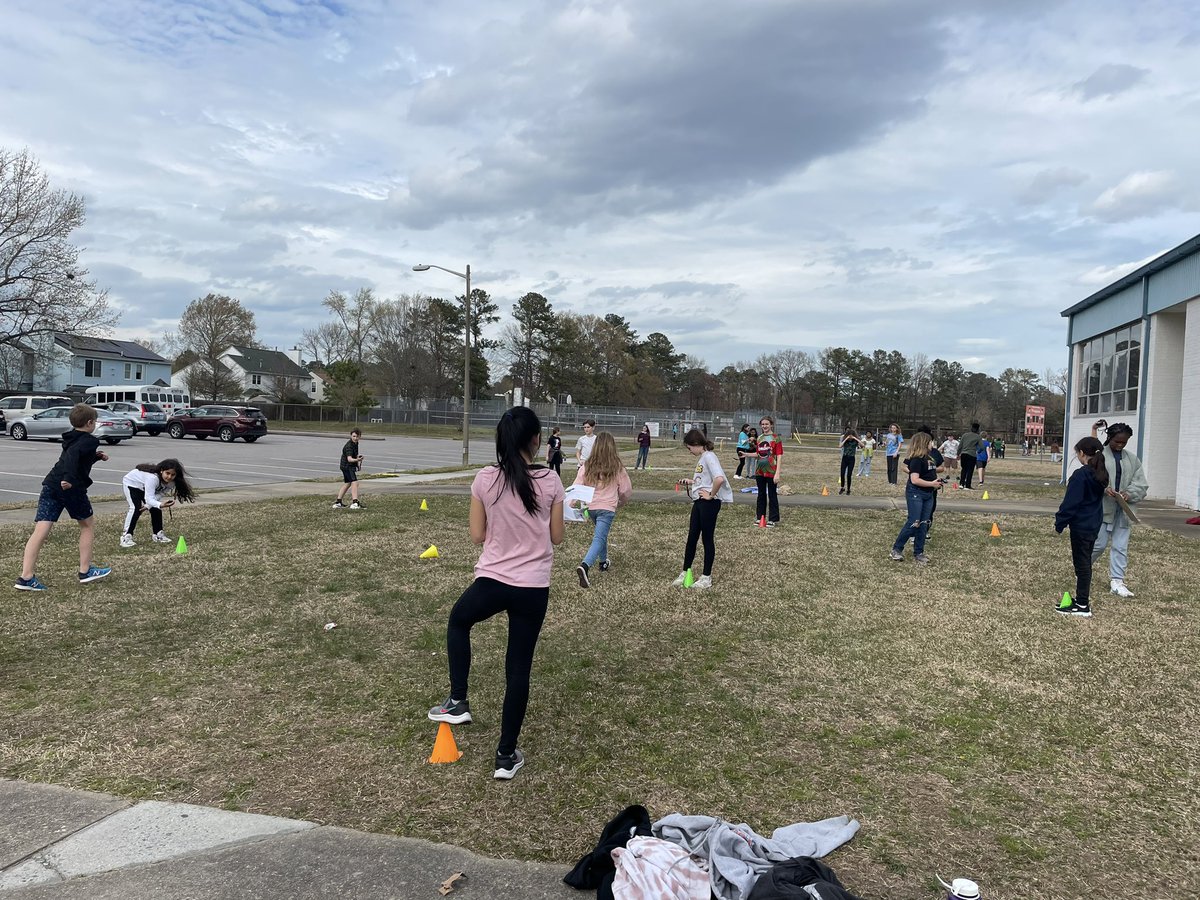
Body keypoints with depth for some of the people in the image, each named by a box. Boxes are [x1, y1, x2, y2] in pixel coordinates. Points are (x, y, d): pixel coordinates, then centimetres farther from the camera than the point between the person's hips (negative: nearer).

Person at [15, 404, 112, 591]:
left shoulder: (71, 438, 22)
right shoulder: (90, 441, -3)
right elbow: (74, 454, -24)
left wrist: (96, 457, 33)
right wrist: (70, 478, -34)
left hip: (51, 486, 7)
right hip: (72, 488, -7)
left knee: (41, 531, -2)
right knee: (88, 525, 15)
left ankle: (26, 577, -10)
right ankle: (85, 571, 19)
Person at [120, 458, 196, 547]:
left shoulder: (171, 483, -23)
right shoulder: (153, 477, -44)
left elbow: (160, 494, -17)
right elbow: (148, 498, -48)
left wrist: (148, 505, -32)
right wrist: (161, 505, -65)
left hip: (145, 487, 6)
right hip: (131, 483, -6)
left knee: (155, 508, -4)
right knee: (136, 508, -22)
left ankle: (157, 534, 10)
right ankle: (126, 536, -14)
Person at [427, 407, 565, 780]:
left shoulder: (484, 480, -7)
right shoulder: (550, 482, -8)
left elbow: (477, 536, 1)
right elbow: (557, 537, 2)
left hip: (491, 581, 0)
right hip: (533, 588, 0)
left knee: (457, 622, 33)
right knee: (519, 667, 11)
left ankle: (458, 701, 31)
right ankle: (506, 755, 20)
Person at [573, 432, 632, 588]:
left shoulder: (587, 466, -1)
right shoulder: (617, 467, -4)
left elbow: (577, 487, -7)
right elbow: (627, 490, 3)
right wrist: (620, 503, 20)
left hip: (590, 507, 4)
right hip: (607, 508, -4)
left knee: (601, 534, 28)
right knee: (599, 539, -10)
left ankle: (603, 562, 43)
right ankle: (585, 566, -32)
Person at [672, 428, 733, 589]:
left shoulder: (709, 457, -17)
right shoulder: (701, 458, 13)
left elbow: (719, 479, -31)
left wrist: (711, 495, -20)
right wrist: (690, 481, 10)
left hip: (709, 503, -9)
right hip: (698, 502, 9)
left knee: (707, 538, 2)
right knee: (692, 537, 12)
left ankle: (706, 577, 13)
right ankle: (685, 573, 22)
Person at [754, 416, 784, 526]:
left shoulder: (776, 438, -8)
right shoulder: (759, 438, 9)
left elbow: (779, 456, -11)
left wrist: (777, 473, -16)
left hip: (771, 472, -6)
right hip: (760, 471, 6)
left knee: (772, 495, 2)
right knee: (761, 495, 13)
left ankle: (773, 519, 9)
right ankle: (760, 517, 22)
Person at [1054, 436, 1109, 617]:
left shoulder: (1080, 475, -19)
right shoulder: (1101, 474, 8)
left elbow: (1070, 502, -19)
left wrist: (1060, 522, -12)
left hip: (1080, 526, -9)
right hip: (1094, 525, 9)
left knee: (1082, 563, -4)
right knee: (1085, 562, 17)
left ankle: (1082, 606, 0)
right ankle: (1083, 599, 25)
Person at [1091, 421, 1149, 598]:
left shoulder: (1132, 460, 10)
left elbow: (1142, 484, 5)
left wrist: (1129, 494, -14)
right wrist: (1104, 489, -24)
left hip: (1123, 509, 4)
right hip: (1102, 507, -4)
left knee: (1121, 546, 4)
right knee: (1099, 544, -1)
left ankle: (1117, 581, 8)